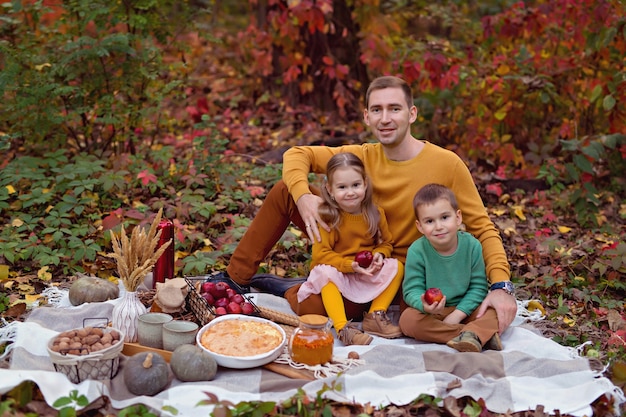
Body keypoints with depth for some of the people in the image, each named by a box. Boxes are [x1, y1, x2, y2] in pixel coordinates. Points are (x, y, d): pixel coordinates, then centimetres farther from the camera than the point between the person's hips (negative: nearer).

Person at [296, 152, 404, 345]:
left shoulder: (375, 213, -5)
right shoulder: (327, 217, -18)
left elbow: (386, 243, 8)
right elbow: (320, 254, -19)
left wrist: (379, 255, -16)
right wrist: (350, 265, -29)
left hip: (367, 273, 4)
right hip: (336, 273, -4)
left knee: (396, 267, -15)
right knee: (325, 273, -35)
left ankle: (376, 316, -10)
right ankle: (342, 327, -35)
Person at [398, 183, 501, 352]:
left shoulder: (472, 245, -11)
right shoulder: (417, 251, -14)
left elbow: (478, 286, -8)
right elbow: (412, 289, -14)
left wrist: (457, 314, -19)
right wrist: (424, 305, -37)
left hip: (465, 309, 1)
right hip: (432, 313, -1)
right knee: (407, 320, -31)